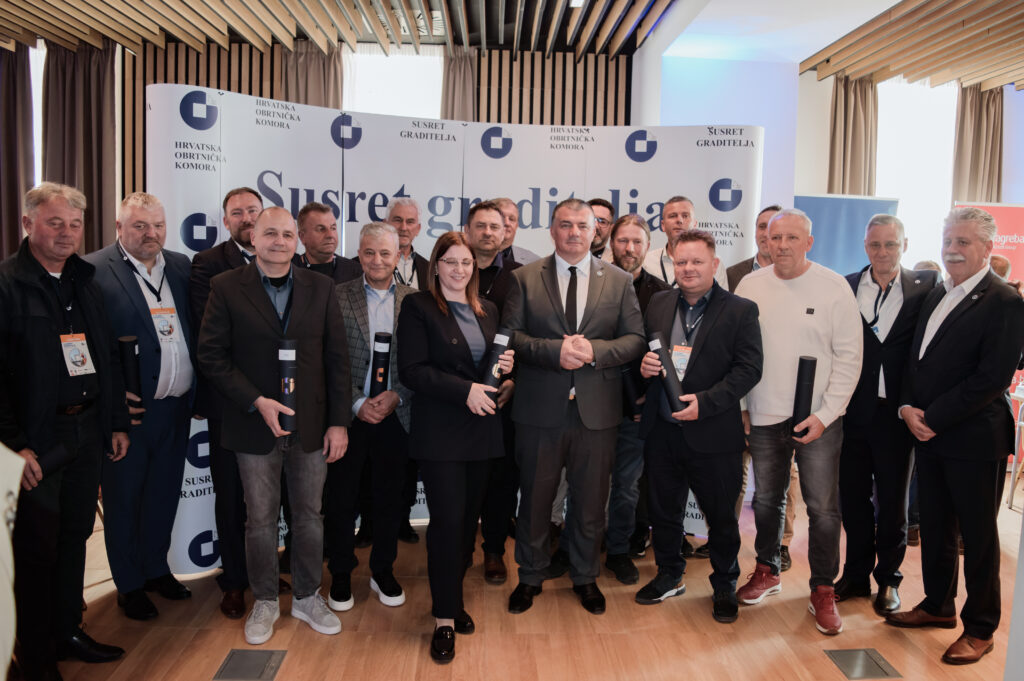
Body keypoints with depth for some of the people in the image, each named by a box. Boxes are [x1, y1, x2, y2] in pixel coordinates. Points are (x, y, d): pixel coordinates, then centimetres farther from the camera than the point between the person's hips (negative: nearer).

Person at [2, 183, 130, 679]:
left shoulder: (85, 282, 11)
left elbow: (108, 358, 14)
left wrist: (117, 423, 11)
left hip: (87, 430, 6)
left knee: (75, 536, 17)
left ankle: (68, 631, 34)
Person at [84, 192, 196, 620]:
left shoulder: (181, 267, 9)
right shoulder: (94, 270, -9)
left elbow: (198, 329, 10)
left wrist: (199, 391, 5)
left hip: (176, 407, 5)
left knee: (164, 494, 18)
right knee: (124, 497, 11)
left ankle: (156, 568, 37)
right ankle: (129, 585, 27)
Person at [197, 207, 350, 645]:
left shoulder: (320, 288, 3)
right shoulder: (227, 288, -2)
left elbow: (336, 358, 2)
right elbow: (212, 356, -6)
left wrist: (339, 421, -2)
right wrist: (257, 403, -15)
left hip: (311, 425, 2)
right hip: (255, 425, -1)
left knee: (309, 514, 12)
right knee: (260, 518, 11)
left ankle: (307, 597, 30)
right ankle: (265, 602, 29)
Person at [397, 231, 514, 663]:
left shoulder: (488, 311, 13)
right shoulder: (418, 307, -4)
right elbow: (412, 371, -12)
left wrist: (505, 366, -3)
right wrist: (465, 390, -19)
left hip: (481, 430, 5)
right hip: (440, 432, -5)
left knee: (468, 519, 10)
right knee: (447, 521, -4)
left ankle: (453, 598, 28)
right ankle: (444, 619, 10)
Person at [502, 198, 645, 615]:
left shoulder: (619, 281, 5)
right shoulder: (524, 279, 2)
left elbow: (636, 339, 1)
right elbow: (510, 335, -4)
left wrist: (595, 351, -17)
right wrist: (555, 351, -19)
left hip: (597, 410, 1)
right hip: (539, 409, -1)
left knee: (590, 501, 13)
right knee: (534, 498, 12)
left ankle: (586, 577, 34)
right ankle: (530, 577, 32)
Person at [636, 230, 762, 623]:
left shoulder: (740, 311, -5)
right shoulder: (658, 304, 8)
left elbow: (749, 369, -10)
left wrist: (705, 402, -20)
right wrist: (643, 364, -9)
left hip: (713, 434, -4)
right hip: (662, 429, 4)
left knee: (721, 515, 10)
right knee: (663, 509, 17)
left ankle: (724, 587, 32)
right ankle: (669, 576, 38)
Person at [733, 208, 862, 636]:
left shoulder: (834, 287, -6)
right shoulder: (750, 285, 2)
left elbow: (849, 357, -6)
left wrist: (824, 415, -11)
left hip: (819, 418, -2)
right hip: (764, 416, 3)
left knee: (823, 507, 2)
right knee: (766, 500, 15)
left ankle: (822, 592, 19)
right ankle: (767, 571, 34)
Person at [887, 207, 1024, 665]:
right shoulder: (936, 296, 11)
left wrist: (933, 417, -17)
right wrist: (908, 408, -2)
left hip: (975, 439, -7)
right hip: (928, 436, 7)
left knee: (978, 536, 7)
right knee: (934, 528, 17)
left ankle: (979, 628, 23)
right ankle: (938, 606, 34)